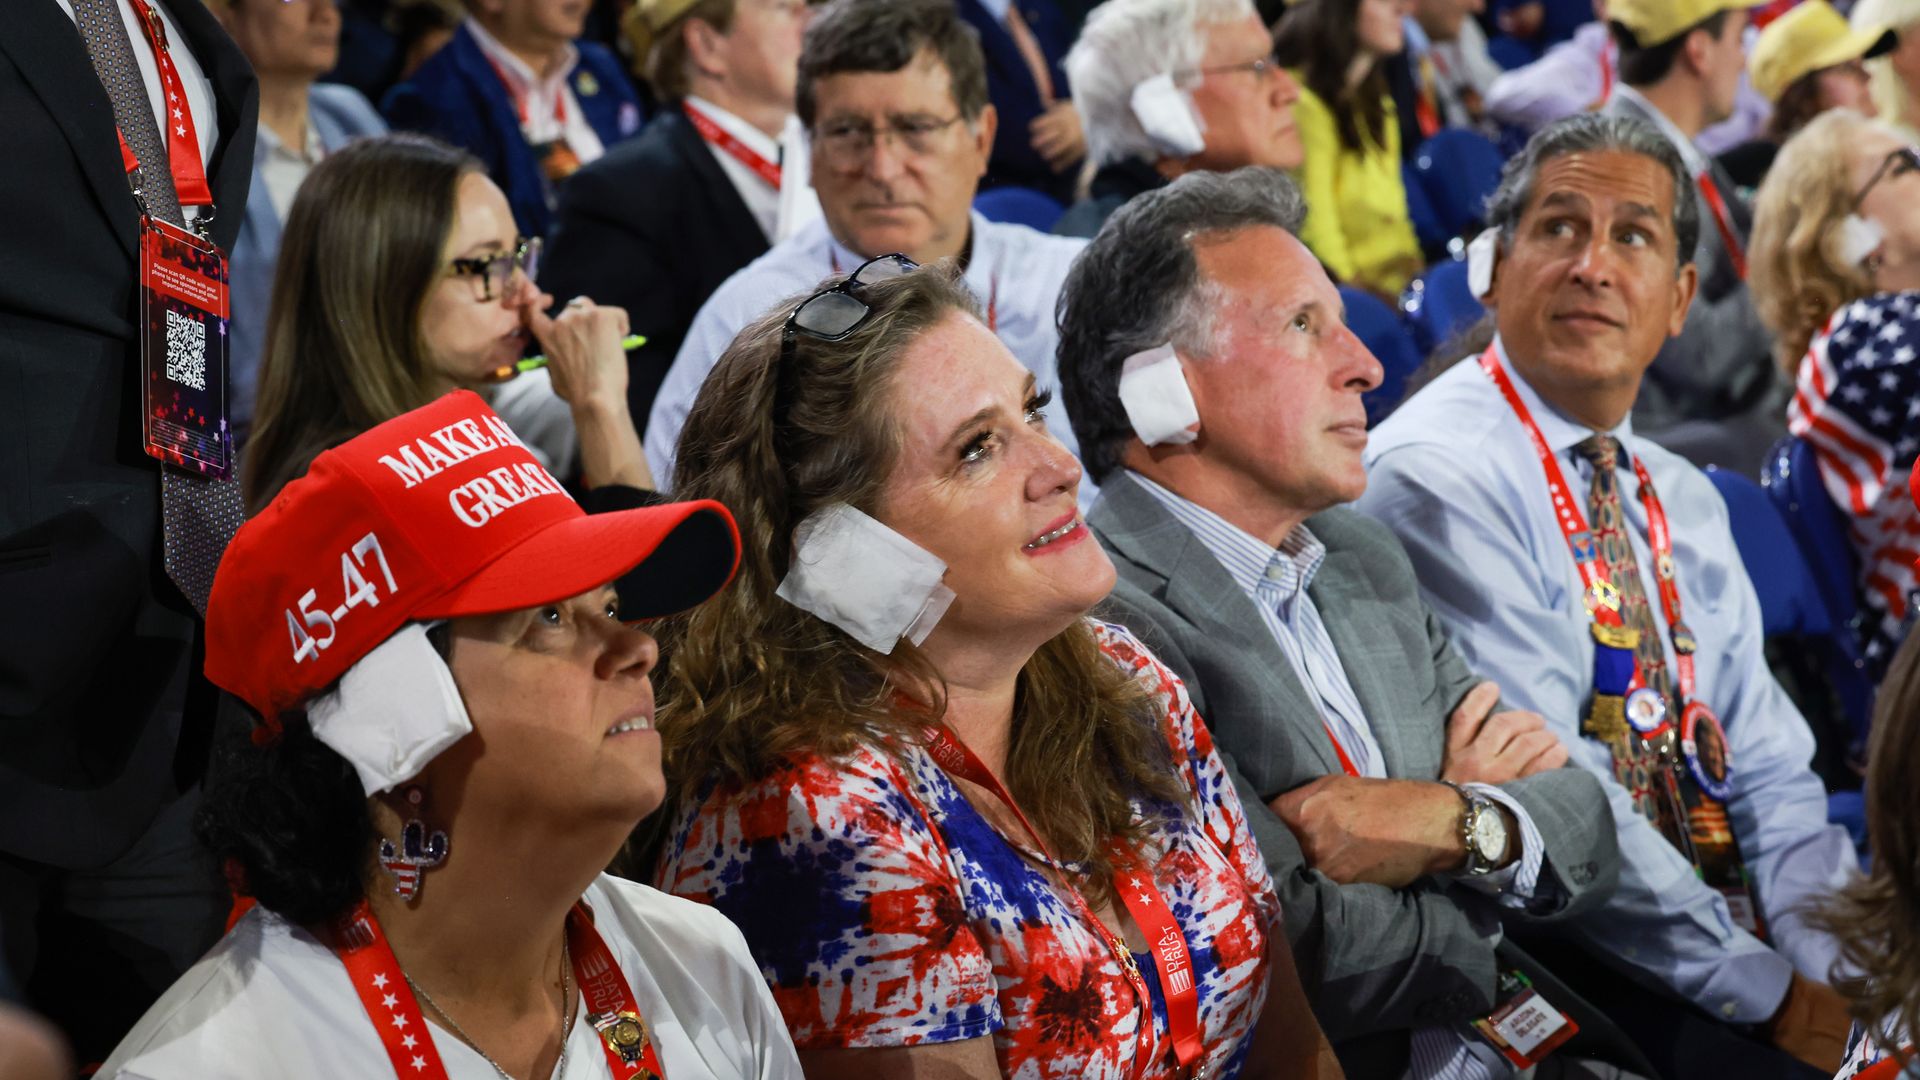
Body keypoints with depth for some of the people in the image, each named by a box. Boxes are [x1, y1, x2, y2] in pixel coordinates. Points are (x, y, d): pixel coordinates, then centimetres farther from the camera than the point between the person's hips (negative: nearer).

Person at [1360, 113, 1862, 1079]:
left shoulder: (1680, 498, 17)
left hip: (1736, 924, 7)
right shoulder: (1435, 476, -10)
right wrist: (1773, 997, -16)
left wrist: (1833, 973, -5)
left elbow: (1769, 776, 13)